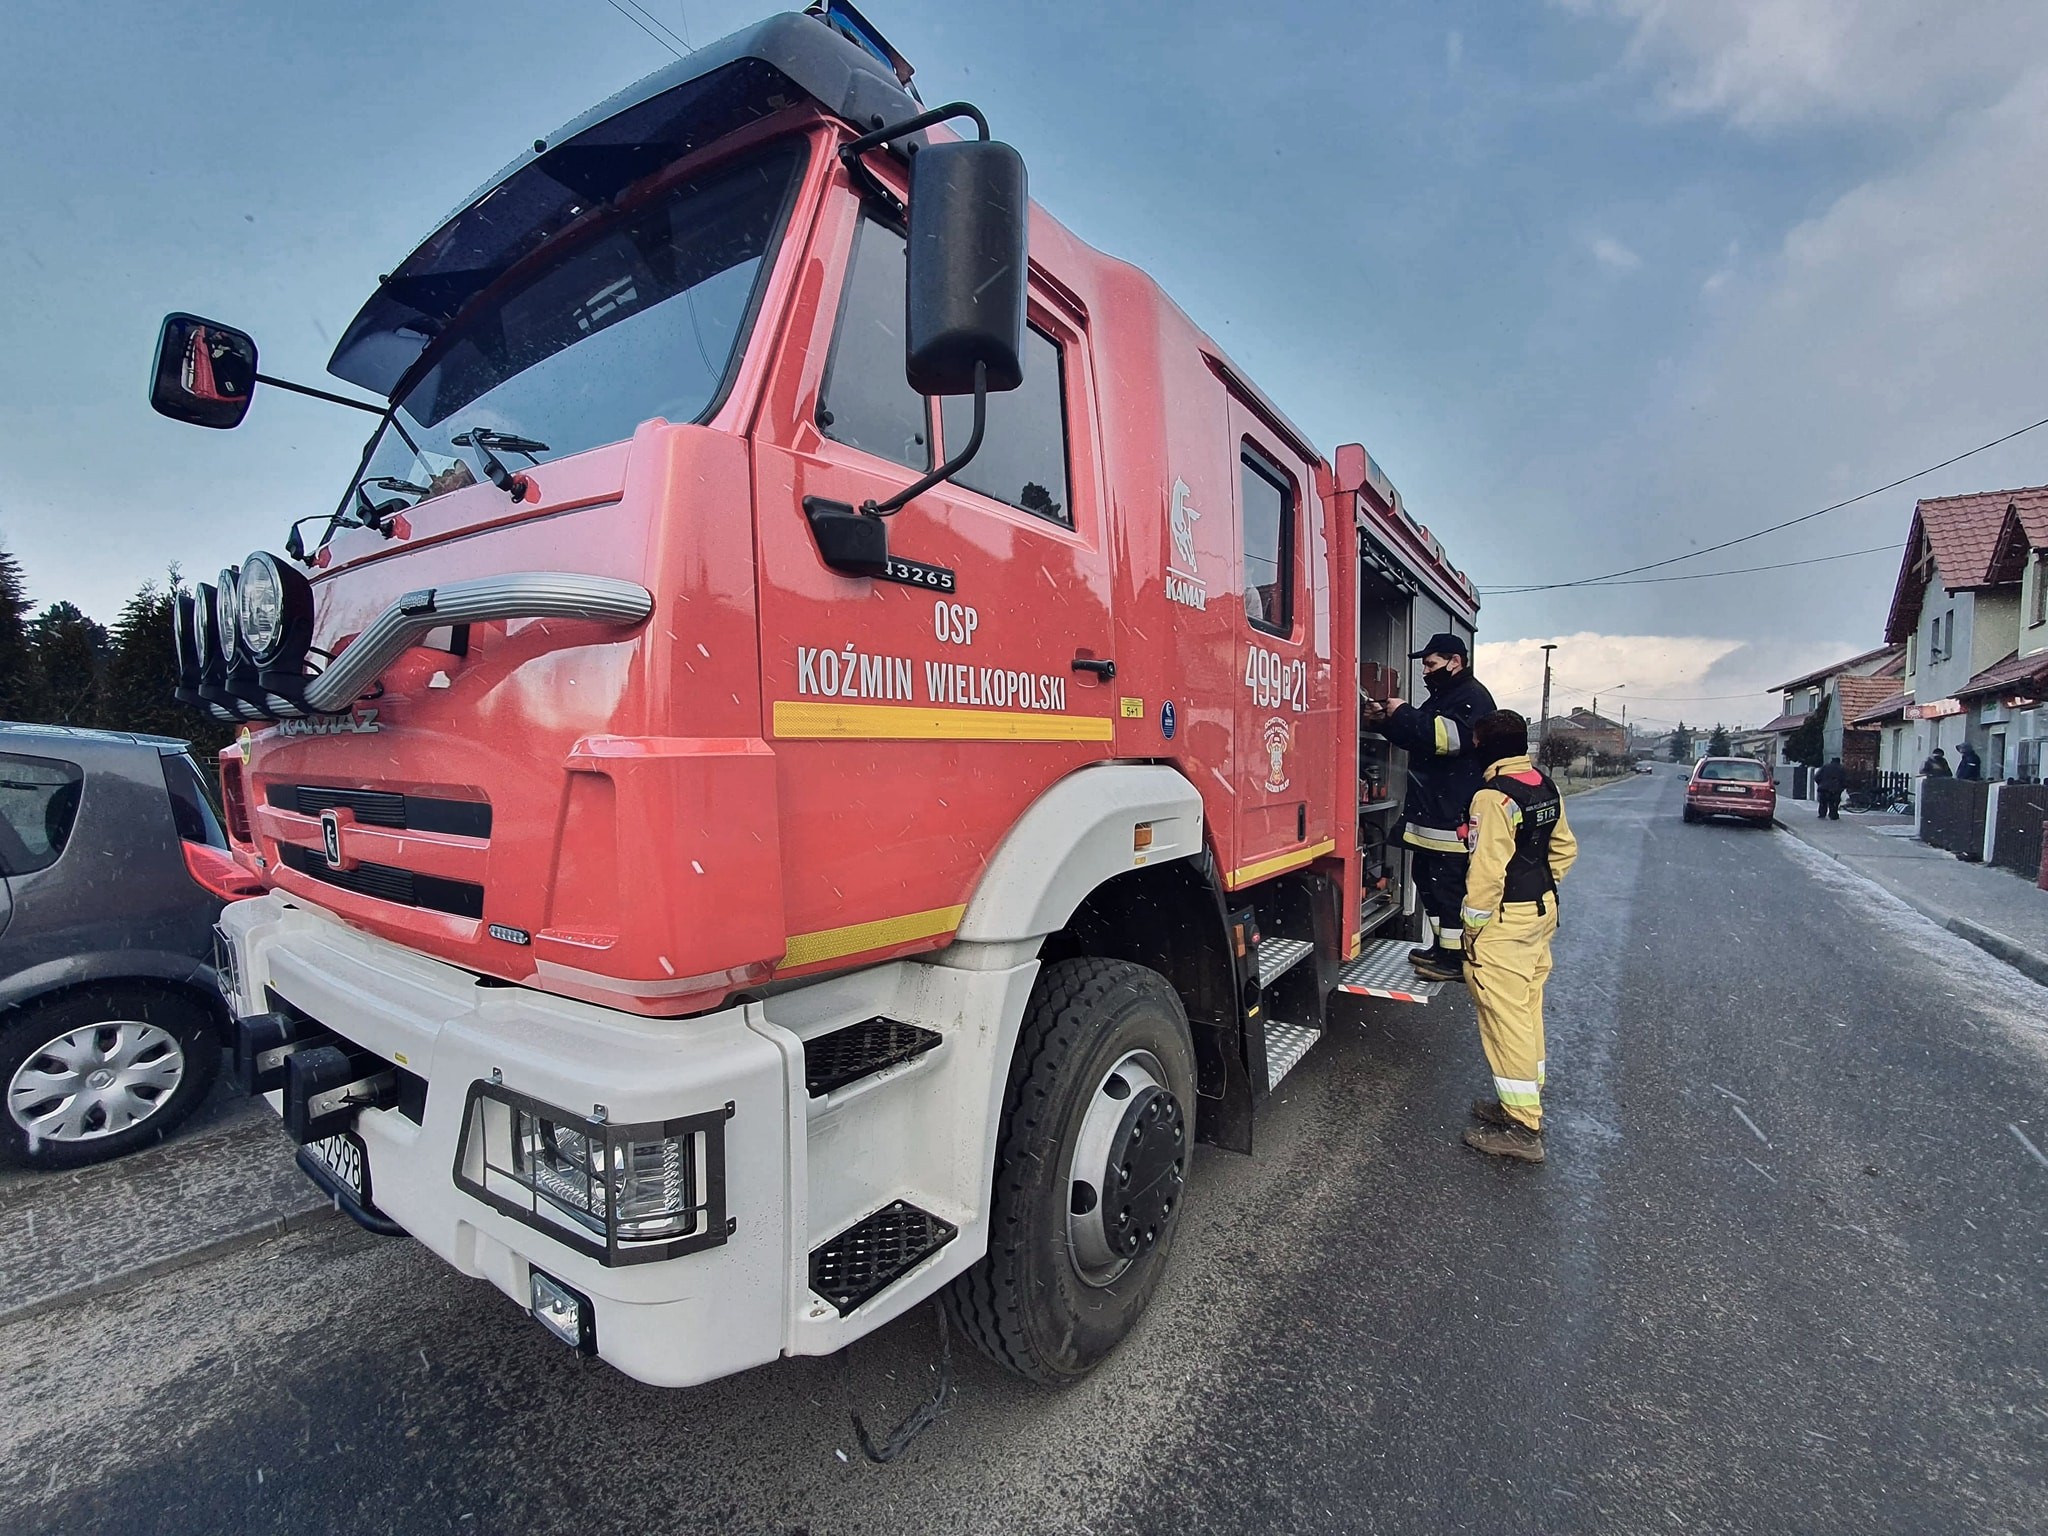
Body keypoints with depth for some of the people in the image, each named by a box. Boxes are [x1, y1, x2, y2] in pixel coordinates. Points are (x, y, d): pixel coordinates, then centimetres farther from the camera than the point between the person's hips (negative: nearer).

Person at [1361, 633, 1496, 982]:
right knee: (1428, 879, 17)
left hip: (1454, 817, -11)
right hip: (1430, 811, 11)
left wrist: (1405, 715, -19)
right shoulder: (1441, 697, 22)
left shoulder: (1472, 696, -10)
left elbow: (1449, 736, -26)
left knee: (1451, 885, -6)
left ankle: (1456, 959, 2)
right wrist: (1385, 720, 9)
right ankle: (1441, 946, 28)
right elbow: (1416, 739, 26)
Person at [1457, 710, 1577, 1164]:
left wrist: (1472, 926, -14)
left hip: (1504, 921, -9)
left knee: (1505, 1017, -2)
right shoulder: (1547, 788, 7)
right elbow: (1564, 848, 17)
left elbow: (1487, 869, -23)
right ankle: (1524, 1103, 31)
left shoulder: (1494, 796, -21)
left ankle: (1522, 1127, 5)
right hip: (1542, 911, 9)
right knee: (1528, 1009, 18)